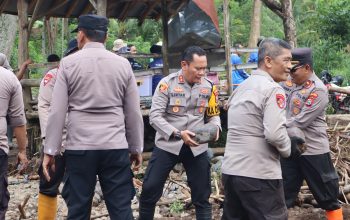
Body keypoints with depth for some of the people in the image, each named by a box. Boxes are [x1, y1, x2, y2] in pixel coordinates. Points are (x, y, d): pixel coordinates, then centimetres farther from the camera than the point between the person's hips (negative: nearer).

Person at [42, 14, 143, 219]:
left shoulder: (68, 63, 0)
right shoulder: (123, 64, 5)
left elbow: (57, 112, -3)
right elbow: (134, 112, 7)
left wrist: (50, 151, 2)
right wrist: (136, 148, 16)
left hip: (79, 147, -1)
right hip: (116, 147, 1)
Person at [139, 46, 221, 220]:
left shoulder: (209, 86, -1)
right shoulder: (167, 83, -12)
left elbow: (213, 114, 11)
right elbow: (155, 116, -14)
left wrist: (215, 127, -12)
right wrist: (178, 134, -25)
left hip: (197, 147, 3)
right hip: (167, 145, -2)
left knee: (202, 197, 10)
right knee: (149, 192, 3)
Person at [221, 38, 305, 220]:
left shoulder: (241, 87, 13)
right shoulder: (273, 89, -13)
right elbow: (275, 134, -22)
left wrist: (287, 142, 16)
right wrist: (289, 149, -2)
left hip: (230, 170, 8)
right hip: (259, 176, -8)